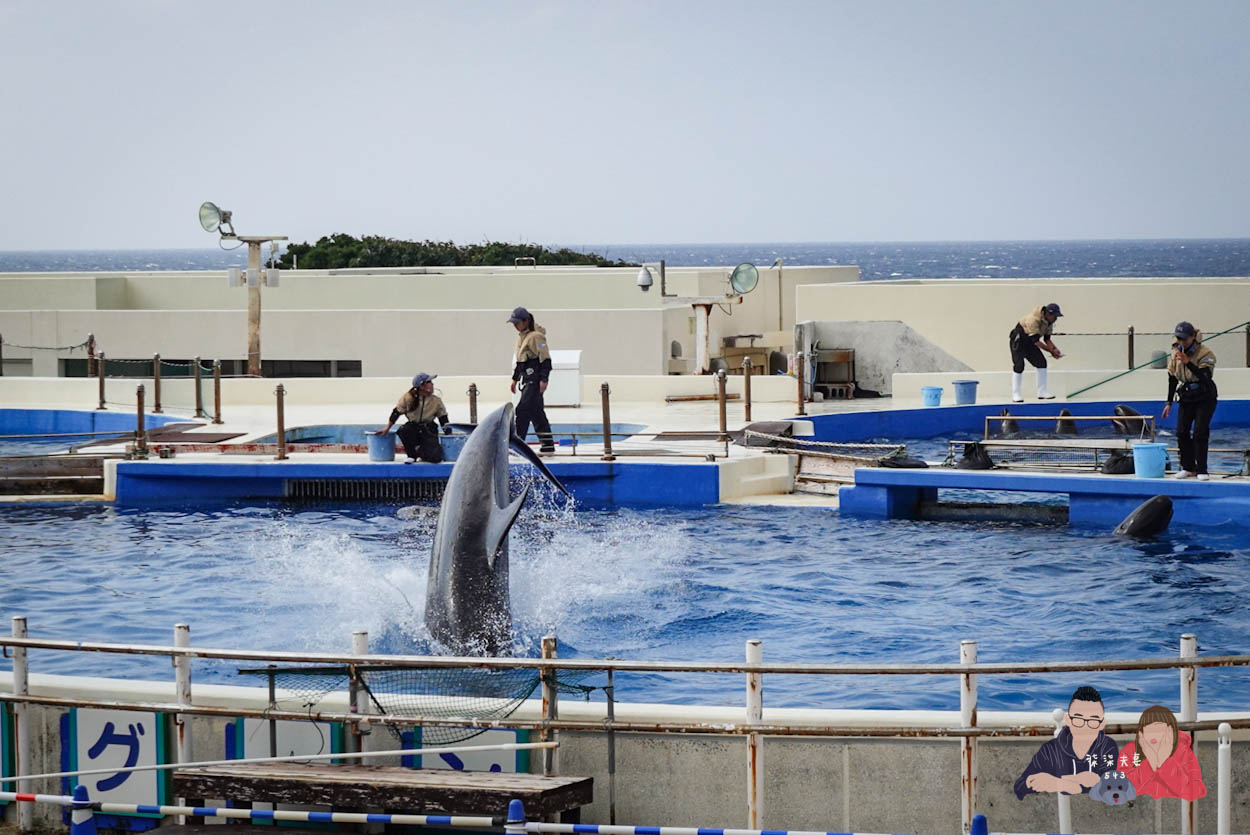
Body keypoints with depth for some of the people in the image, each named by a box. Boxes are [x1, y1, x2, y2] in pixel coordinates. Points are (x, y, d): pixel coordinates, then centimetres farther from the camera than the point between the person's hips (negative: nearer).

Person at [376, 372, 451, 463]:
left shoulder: (436, 401, -3)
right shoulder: (408, 398, -9)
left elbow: (444, 419, 6)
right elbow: (396, 413, 3)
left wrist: (449, 435, 1)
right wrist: (386, 429, 5)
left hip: (428, 432, 0)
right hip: (413, 429, 0)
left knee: (436, 457, -24)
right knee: (403, 430, -37)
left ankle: (419, 450, 13)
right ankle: (412, 455, -8)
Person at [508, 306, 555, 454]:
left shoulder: (536, 336, -13)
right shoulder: (521, 336, 16)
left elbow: (545, 359, -16)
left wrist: (543, 379, -20)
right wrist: (515, 378, 25)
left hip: (535, 378, -10)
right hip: (526, 378, 10)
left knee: (523, 409, -14)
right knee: (536, 411, 10)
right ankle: (547, 445, 14)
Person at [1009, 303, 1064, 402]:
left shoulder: (1049, 322, -5)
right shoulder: (1034, 320, -33)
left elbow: (1047, 339, 4)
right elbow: (1036, 341, -34)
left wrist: (1054, 349, -15)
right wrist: (1051, 351, -32)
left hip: (1029, 342, 8)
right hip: (1018, 341, -8)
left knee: (1041, 363, 2)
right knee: (1019, 366, -16)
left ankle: (1042, 392, 8)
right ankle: (1015, 395, -11)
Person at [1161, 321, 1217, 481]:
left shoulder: (1205, 353, -15)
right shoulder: (1176, 353, 1)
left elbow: (1206, 377, -29)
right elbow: (1172, 379, 10)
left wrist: (1188, 363, -37)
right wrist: (1169, 403, 11)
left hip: (1205, 399, -5)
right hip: (1186, 399, 5)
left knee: (1200, 433, -12)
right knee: (1182, 432, -3)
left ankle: (1201, 470, -6)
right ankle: (1188, 468, 10)